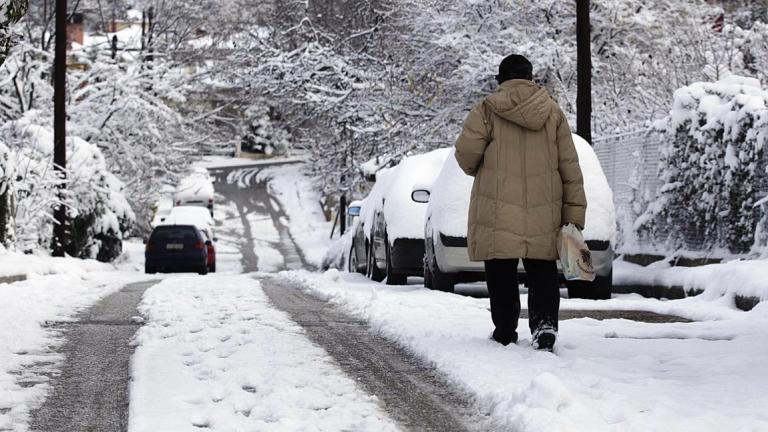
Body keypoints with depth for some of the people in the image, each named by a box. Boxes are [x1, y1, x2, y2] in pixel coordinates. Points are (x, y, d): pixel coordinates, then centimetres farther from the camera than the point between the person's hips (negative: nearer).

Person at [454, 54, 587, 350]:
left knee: (501, 274, 7)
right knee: (542, 273, 7)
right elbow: (569, 165, 5)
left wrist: (477, 170, 16)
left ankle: (505, 332, 9)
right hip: (544, 213, 2)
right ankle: (544, 323, -12)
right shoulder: (553, 112, 7)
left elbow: (466, 152, -9)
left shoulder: (488, 110, -3)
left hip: (499, 210, -2)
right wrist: (574, 212, 7)